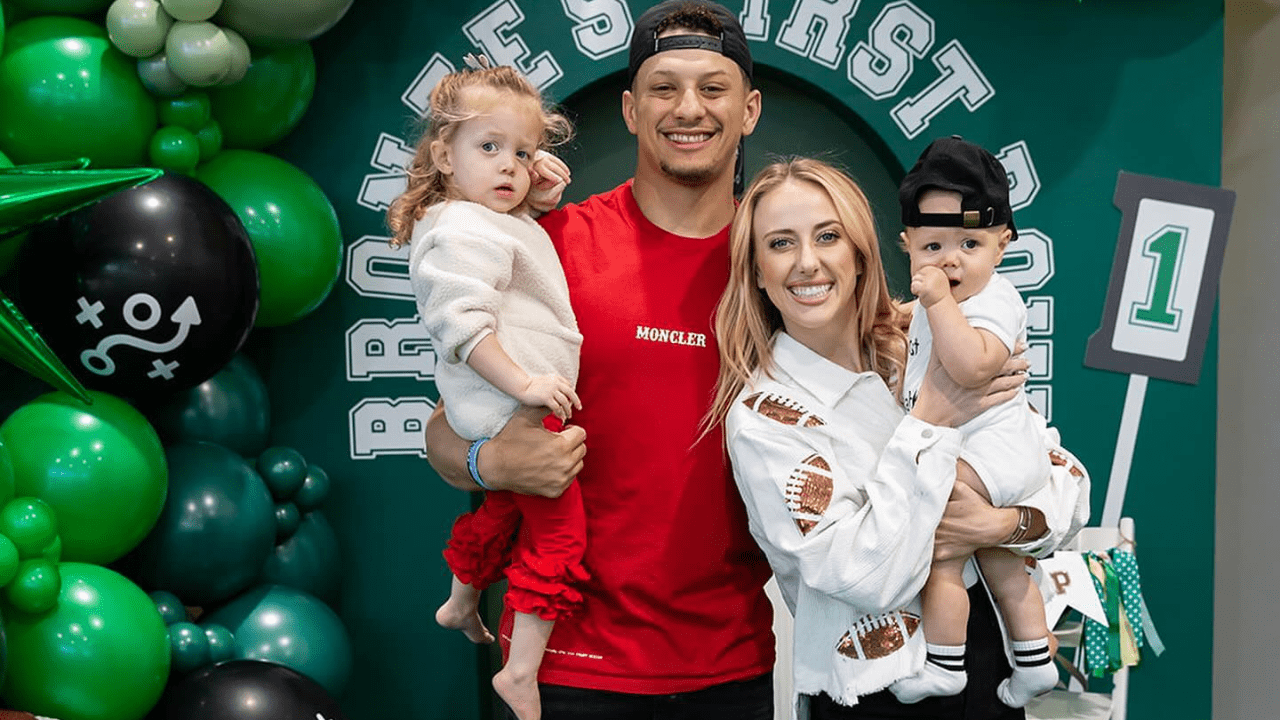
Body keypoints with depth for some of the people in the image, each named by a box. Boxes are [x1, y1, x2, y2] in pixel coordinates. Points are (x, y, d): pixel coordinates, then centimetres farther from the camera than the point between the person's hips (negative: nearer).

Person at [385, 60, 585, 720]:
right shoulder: (463, 233, -20)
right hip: (513, 413, -11)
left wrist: (538, 198, 13)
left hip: (512, 407, 11)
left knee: (504, 506, 30)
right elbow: (463, 324, -27)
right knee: (558, 529, -7)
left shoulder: (497, 219, 11)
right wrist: (523, 384, -29)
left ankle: (461, 604, 53)